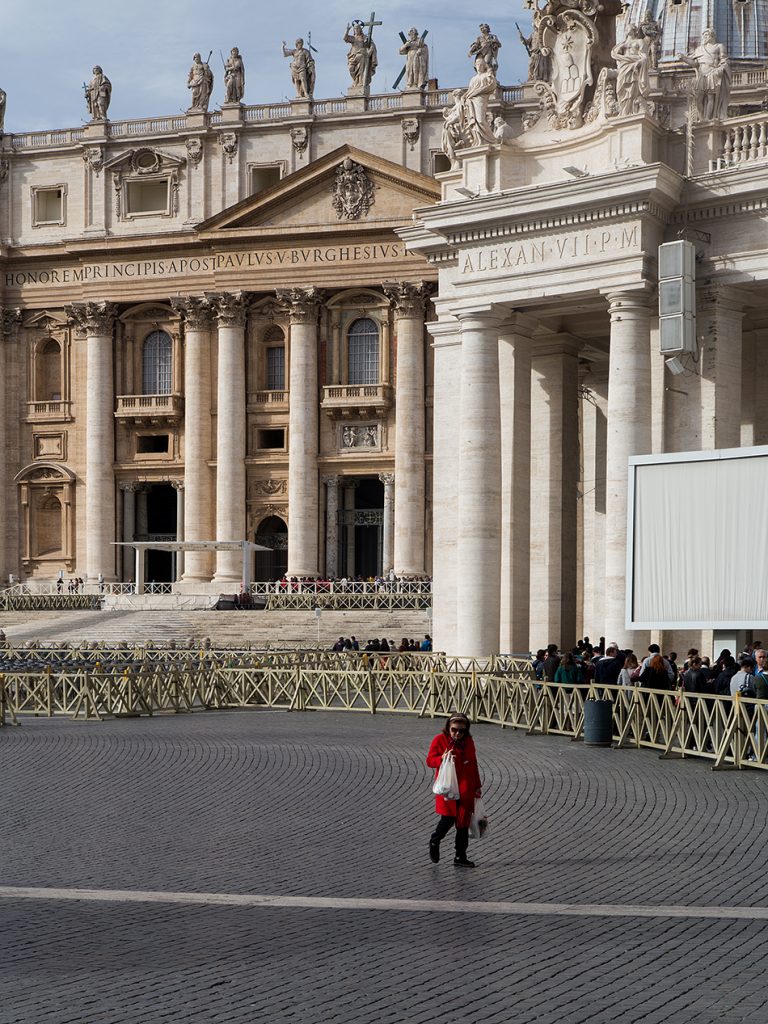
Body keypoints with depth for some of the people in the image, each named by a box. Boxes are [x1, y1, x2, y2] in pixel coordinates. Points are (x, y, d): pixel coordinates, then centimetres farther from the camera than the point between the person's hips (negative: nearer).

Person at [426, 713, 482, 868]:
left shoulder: (468, 741, 8)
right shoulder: (439, 740, -5)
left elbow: (473, 764, 15)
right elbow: (429, 760, -4)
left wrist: (477, 786, 16)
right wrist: (442, 759, -24)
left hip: (466, 789, 4)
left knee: (463, 823, 3)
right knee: (448, 818, -8)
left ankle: (460, 857, 11)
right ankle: (434, 841, 22)